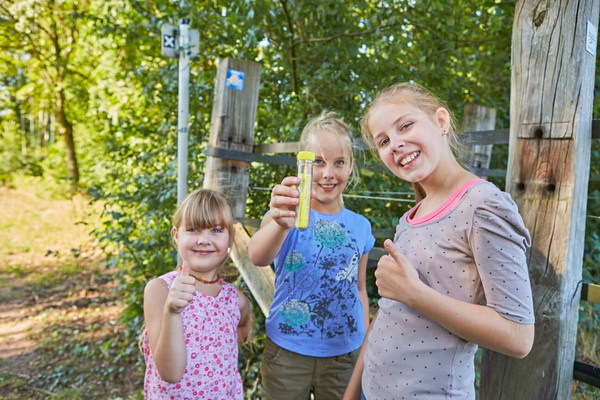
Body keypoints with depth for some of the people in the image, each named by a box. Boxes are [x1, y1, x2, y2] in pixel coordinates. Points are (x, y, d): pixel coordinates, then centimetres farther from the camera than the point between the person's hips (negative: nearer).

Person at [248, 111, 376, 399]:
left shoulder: (360, 226, -2)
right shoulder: (290, 213, -12)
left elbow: (359, 289, 7)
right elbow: (257, 257, -32)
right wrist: (281, 224, -51)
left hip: (344, 354, 3)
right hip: (287, 351, -2)